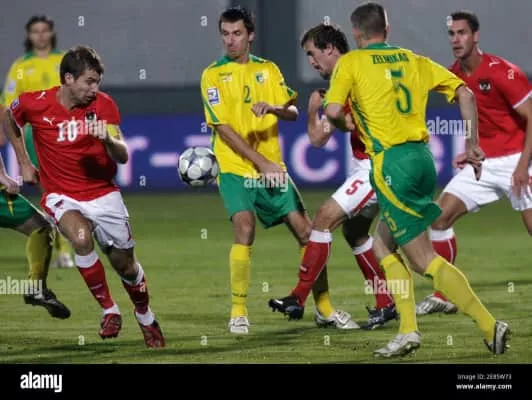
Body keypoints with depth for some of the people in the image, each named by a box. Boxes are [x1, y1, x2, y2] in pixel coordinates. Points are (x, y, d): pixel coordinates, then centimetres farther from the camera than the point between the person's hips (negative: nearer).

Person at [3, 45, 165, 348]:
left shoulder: (103, 105, -10)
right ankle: (109, 311, -15)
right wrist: (24, 162, 14)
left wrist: (108, 139, -34)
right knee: (81, 237, -32)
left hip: (103, 192, 2)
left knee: (125, 263, 6)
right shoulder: (35, 104, -12)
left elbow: (123, 157, -13)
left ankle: (146, 318, 35)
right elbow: (10, 119, 12)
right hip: (62, 195, -2)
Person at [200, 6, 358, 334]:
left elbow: (293, 112, 2)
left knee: (306, 231, 2)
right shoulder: (214, 75, -3)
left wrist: (273, 108, -22)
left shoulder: (268, 69, 9)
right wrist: (260, 163, -15)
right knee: (245, 230, -23)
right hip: (235, 168, -4)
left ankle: (325, 309, 15)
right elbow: (223, 128, -9)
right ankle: (238, 312, -12)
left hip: (272, 167, 4)